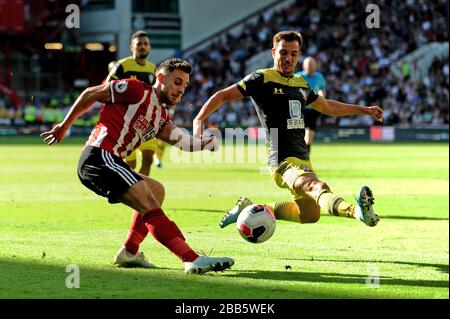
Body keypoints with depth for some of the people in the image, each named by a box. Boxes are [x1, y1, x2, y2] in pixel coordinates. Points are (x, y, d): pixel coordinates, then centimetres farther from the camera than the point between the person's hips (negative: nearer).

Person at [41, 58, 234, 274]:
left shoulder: (161, 117, 22)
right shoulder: (138, 91, -2)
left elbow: (181, 140, 3)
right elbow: (91, 94, 2)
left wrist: (209, 143, -15)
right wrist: (64, 126, 7)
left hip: (109, 163, 10)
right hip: (99, 157, -10)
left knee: (156, 190, 24)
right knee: (150, 206, -20)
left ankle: (129, 253, 18)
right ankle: (192, 260, -32)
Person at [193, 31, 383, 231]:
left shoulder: (301, 84, 17)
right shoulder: (262, 79, -4)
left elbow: (327, 107, 33)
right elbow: (224, 95, -4)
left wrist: (364, 109, 36)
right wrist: (199, 120, -18)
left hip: (302, 158, 9)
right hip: (283, 160, -9)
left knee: (310, 215, 17)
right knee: (317, 187, -36)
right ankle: (355, 210, -66)